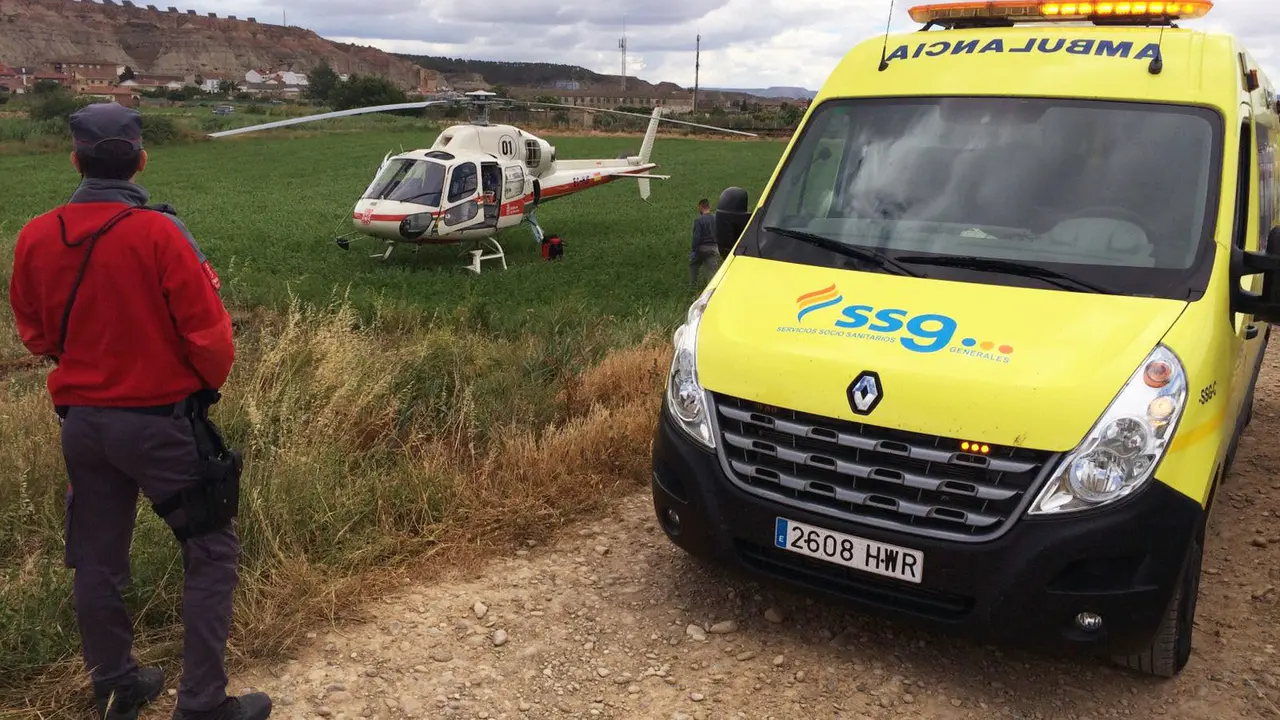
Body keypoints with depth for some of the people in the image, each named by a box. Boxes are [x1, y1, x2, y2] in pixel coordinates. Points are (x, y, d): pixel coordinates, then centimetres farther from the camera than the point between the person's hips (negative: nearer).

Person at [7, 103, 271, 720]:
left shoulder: (36, 237, -2)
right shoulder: (159, 234, -18)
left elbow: (35, 333, 10)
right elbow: (209, 334, -15)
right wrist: (210, 382, 6)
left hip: (81, 421, 6)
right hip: (160, 422, -5)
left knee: (96, 560, 18)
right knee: (211, 552, 7)